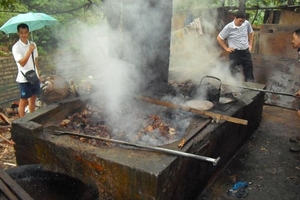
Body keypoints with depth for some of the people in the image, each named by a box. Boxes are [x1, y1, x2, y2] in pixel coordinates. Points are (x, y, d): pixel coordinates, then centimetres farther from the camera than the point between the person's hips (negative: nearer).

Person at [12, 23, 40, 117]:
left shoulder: (33, 44, 6)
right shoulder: (16, 47, -13)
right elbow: (22, 63, -22)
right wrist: (29, 51, -28)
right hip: (24, 79, -6)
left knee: (33, 98, 15)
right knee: (23, 100, 4)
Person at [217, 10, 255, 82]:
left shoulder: (247, 24, -3)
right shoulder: (228, 27, -14)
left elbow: (251, 33, 18)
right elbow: (219, 38, -4)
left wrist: (250, 44, 11)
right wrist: (226, 48, -4)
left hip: (246, 51, 4)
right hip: (235, 52, -4)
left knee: (249, 69, 8)